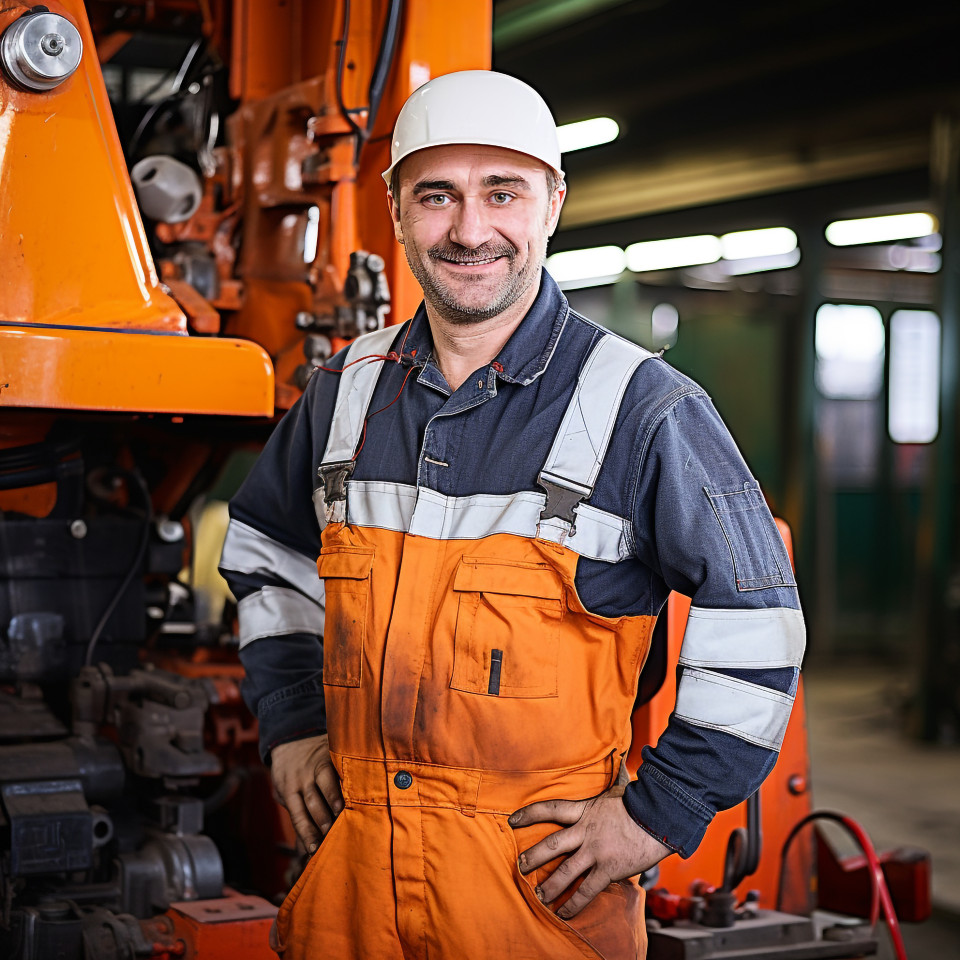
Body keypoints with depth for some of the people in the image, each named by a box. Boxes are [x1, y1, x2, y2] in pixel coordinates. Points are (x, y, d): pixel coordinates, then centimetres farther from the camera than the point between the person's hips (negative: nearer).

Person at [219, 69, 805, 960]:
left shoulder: (644, 410, -9)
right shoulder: (345, 392, 5)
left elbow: (754, 619, -6)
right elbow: (267, 548, 23)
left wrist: (659, 813, -8)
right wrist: (289, 723, 15)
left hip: (547, 877, -4)